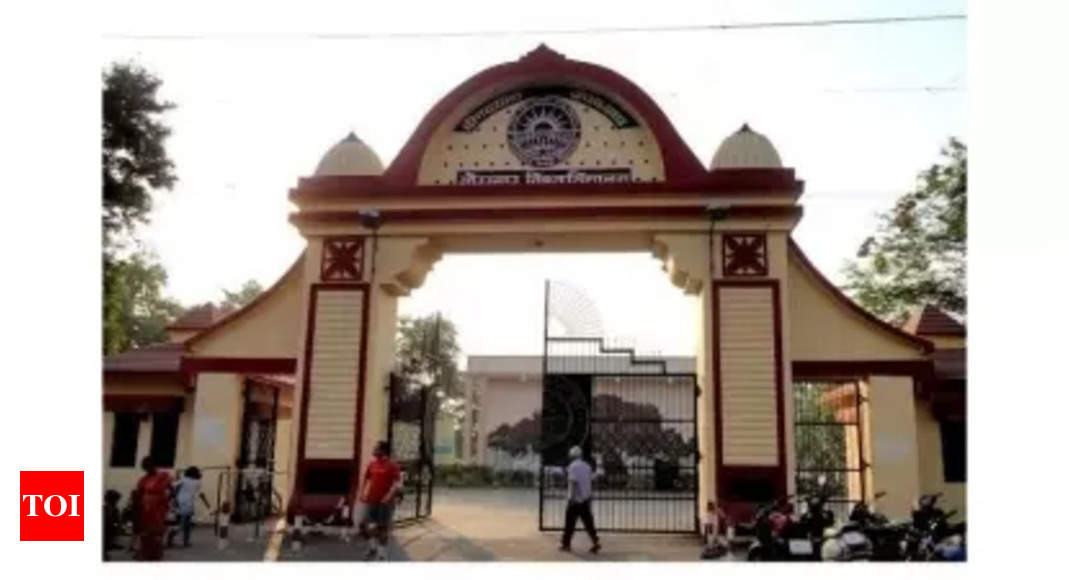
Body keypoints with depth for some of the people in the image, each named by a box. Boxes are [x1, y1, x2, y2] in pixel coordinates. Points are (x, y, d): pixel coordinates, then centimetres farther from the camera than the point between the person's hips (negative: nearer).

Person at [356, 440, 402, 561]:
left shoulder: (392, 465, -10)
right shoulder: (372, 464, 7)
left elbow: (397, 483, -17)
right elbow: (367, 479, 18)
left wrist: (389, 496, -29)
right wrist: (362, 493, 7)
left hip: (384, 501, -5)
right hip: (371, 500, 5)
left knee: (382, 527, 3)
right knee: (362, 524, 3)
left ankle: (381, 553, 16)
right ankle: (373, 546, 24)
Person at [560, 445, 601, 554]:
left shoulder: (572, 466, -10)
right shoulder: (587, 466, 9)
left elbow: (573, 482, -18)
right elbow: (592, 481, 11)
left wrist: (572, 497, -18)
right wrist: (590, 494, 20)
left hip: (575, 499, -6)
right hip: (586, 499, 6)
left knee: (570, 522, 4)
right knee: (588, 522, 8)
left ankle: (566, 544, 10)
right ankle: (595, 542, -2)